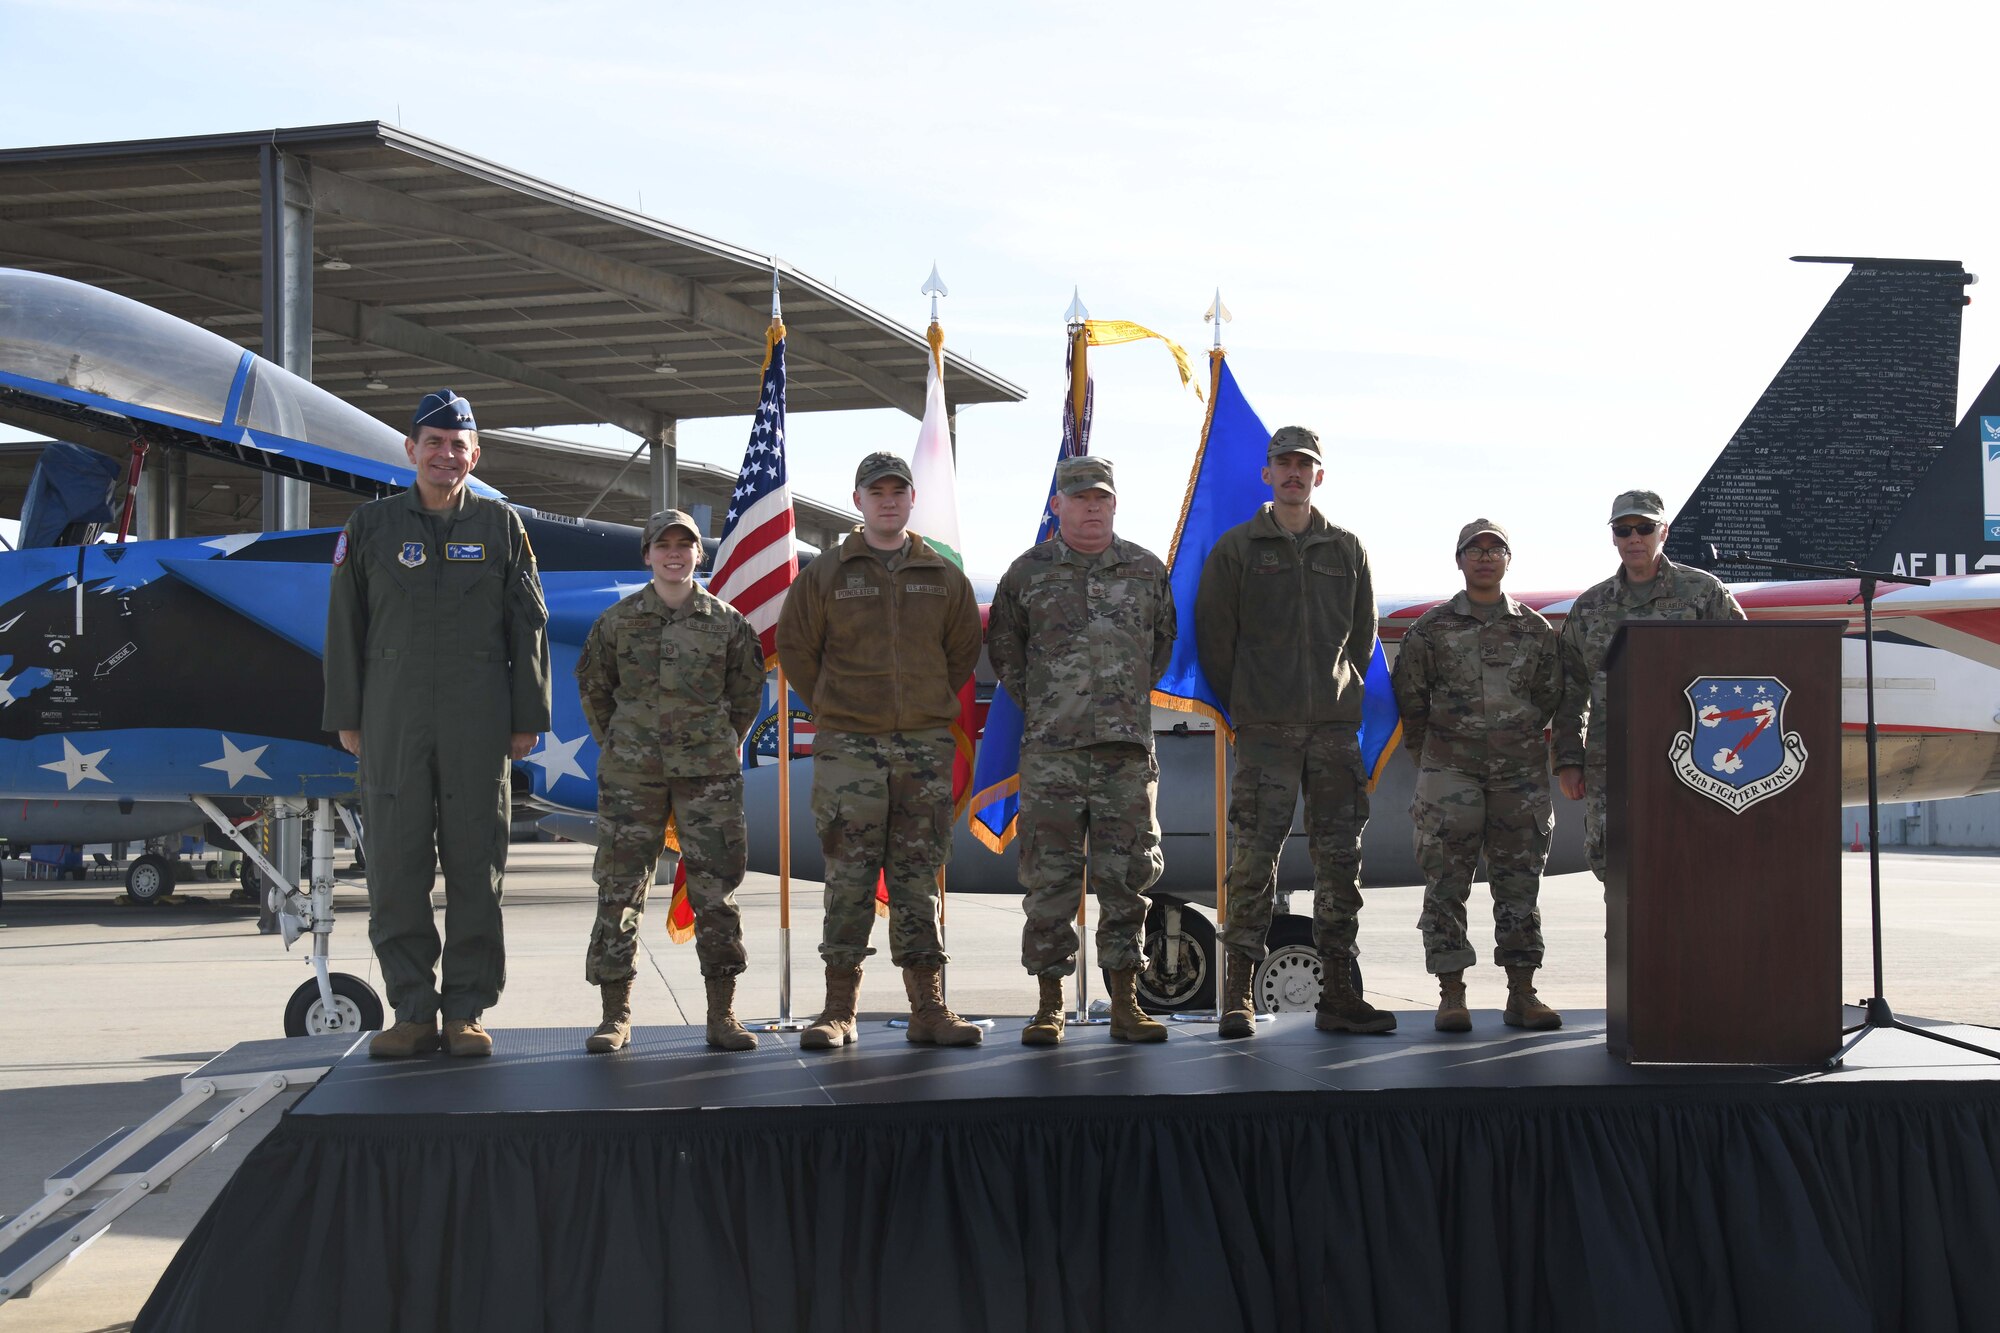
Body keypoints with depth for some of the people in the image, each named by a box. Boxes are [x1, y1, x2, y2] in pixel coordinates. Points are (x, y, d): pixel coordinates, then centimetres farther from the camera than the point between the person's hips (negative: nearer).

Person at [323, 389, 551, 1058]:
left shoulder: (501, 526, 9)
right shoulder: (371, 525, 9)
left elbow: (528, 626, 8)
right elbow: (346, 626, 9)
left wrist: (528, 718, 3)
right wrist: (345, 718, 5)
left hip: (477, 722, -1)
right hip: (392, 720, 1)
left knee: (476, 865, 1)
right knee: (395, 866, 0)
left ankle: (466, 1013, 8)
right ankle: (412, 1012, 8)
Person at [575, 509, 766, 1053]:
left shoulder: (728, 622, 5)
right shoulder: (617, 620, 5)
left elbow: (747, 691, 15)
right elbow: (593, 687, 14)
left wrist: (726, 745, 11)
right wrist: (615, 744, 10)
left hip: (709, 773, 0)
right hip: (629, 774, 0)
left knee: (716, 890, 0)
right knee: (619, 888, -1)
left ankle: (723, 1014, 7)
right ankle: (616, 1013, 7)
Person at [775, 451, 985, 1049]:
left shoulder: (944, 577, 10)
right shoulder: (825, 574, 4)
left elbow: (964, 651, 18)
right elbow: (795, 648, 9)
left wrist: (932, 707, 11)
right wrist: (835, 714, 6)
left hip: (926, 747, 2)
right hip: (848, 749, -2)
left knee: (919, 878, 5)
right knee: (849, 878, -2)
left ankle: (929, 1008, 8)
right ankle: (838, 1010, 3)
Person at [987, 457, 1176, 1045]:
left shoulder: (1147, 570, 9)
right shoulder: (1028, 573, 5)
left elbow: (1164, 642, 20)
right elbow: (1002, 646, 15)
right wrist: (1035, 704, 9)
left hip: (1128, 750, 1)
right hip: (1051, 752, -1)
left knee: (1127, 877, 3)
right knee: (1050, 879, 0)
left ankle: (1126, 1003, 11)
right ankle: (1050, 1004, 7)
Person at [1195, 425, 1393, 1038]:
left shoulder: (1347, 549, 13)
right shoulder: (1236, 548, 5)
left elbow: (1362, 636, 19)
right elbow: (1214, 636, 5)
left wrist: (1341, 698, 12)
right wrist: (1244, 706, 5)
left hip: (1335, 727, 3)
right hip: (1265, 732, -3)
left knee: (1340, 859, 2)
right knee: (1253, 856, -6)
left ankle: (1338, 994, 8)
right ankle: (1238, 996, -1)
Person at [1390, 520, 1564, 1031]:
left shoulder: (1535, 630, 8)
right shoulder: (1432, 628, 3)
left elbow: (1550, 698, 15)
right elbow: (1408, 697, 7)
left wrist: (1519, 745, 14)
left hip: (1520, 773, 2)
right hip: (1450, 773, -2)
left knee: (1519, 883, 4)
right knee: (1446, 884, -4)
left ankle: (1522, 993, 10)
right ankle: (1451, 994, 1)